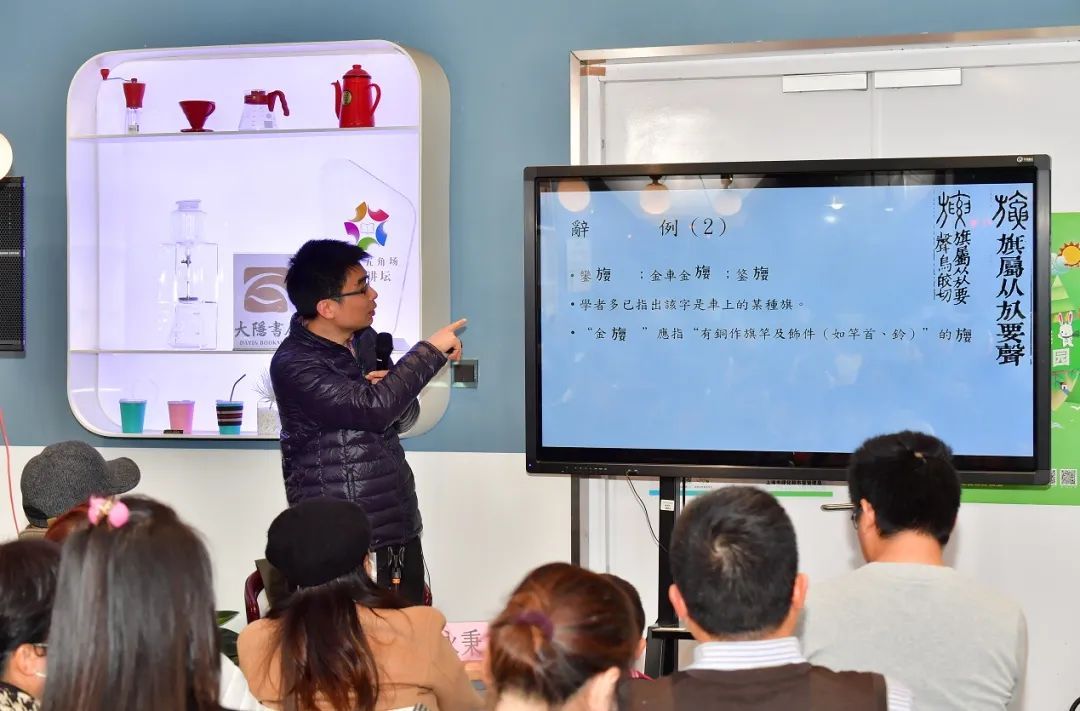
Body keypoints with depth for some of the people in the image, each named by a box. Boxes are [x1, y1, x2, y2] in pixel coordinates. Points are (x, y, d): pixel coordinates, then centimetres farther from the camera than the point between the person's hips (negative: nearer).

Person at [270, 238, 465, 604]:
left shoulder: (364, 340, 9)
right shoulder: (293, 365, -15)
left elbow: (402, 418, 16)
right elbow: (375, 408, -24)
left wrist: (390, 389, -7)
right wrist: (431, 350, -14)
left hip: (400, 532, 7)